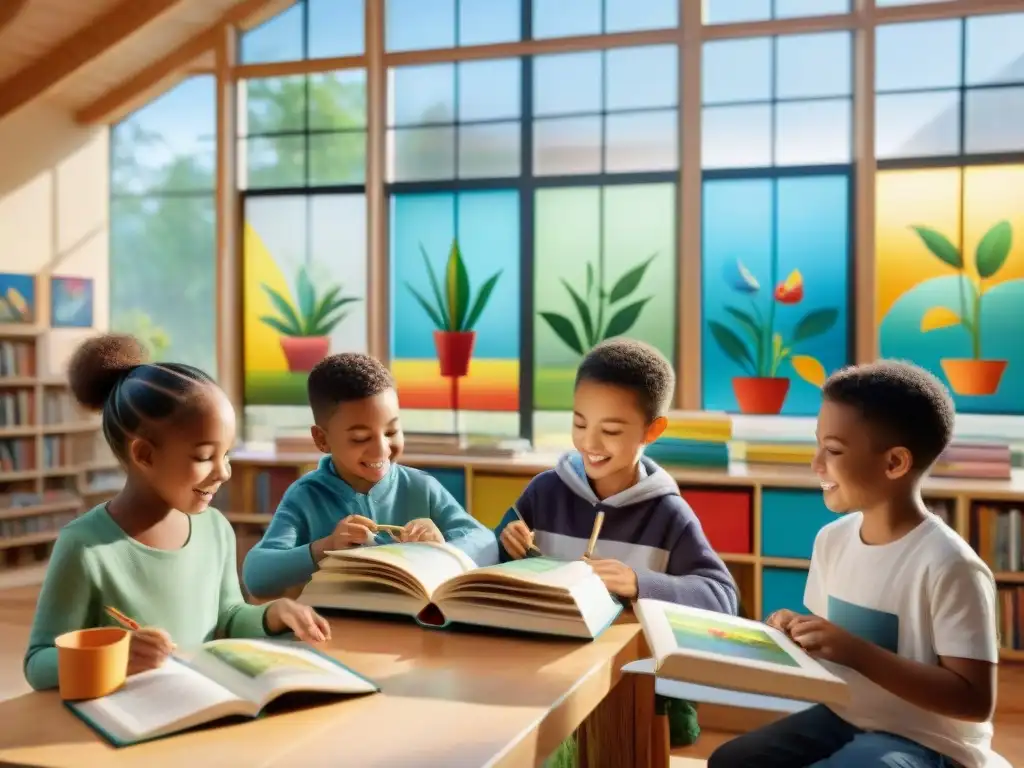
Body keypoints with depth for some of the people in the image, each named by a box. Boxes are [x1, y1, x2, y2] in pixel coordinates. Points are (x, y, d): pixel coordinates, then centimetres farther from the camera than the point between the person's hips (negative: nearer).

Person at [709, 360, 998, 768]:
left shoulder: (947, 565, -22)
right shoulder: (832, 539, 1)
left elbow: (976, 700, -22)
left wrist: (857, 653, -29)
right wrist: (797, 633, -8)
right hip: (842, 717, 8)